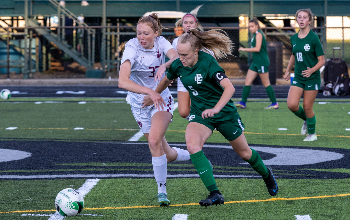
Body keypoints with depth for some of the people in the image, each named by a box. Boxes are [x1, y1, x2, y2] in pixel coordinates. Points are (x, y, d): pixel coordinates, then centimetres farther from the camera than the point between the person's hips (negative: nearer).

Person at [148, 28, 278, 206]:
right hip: (199, 114, 4)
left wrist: (215, 109, -48)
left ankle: (266, 175, 48)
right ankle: (215, 194, -24)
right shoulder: (178, 65, -9)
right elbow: (167, 79, 16)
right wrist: (155, 94, 28)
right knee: (192, 144, -27)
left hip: (224, 113, -4)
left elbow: (229, 88, -36)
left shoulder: (208, 63, -26)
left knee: (244, 153, 13)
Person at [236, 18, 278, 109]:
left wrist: (244, 49, -15)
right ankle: (242, 103, 5)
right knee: (247, 81, 5)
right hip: (256, 62, 10)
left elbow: (257, 49, -21)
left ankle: (274, 103, 3)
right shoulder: (255, 35, 16)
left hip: (262, 62, -10)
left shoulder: (259, 34, -13)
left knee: (266, 83, -4)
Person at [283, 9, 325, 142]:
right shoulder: (294, 38, 5)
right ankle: (306, 120, 21)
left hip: (312, 78, -5)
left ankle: (312, 134, 21)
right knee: (291, 104, -10)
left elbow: (321, 60, -11)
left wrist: (312, 70, -26)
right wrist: (288, 70, 24)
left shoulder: (313, 38, -12)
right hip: (298, 77, 5)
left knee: (307, 107, -1)